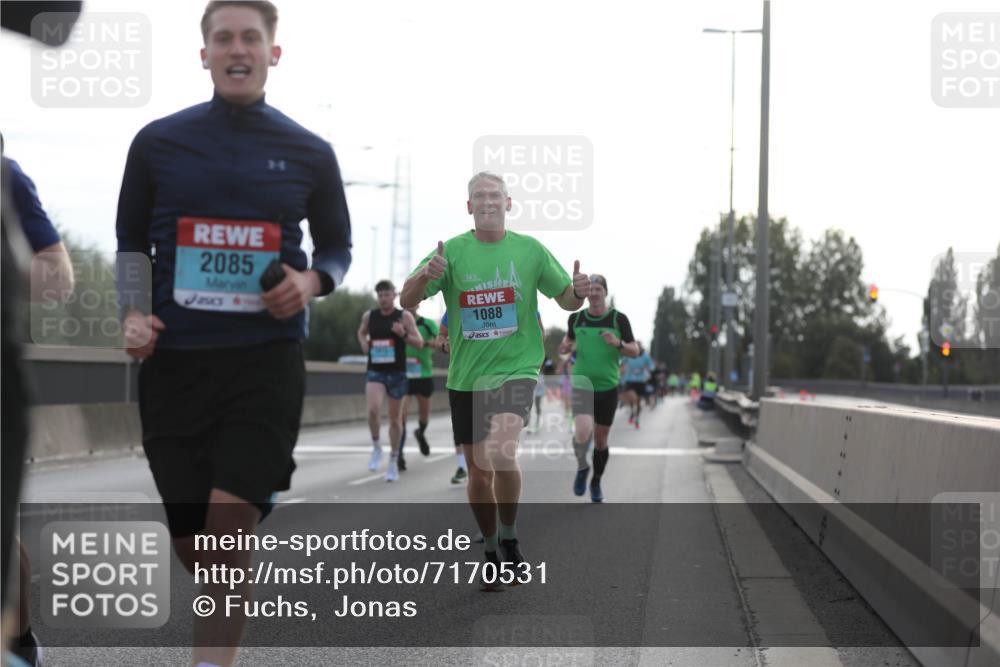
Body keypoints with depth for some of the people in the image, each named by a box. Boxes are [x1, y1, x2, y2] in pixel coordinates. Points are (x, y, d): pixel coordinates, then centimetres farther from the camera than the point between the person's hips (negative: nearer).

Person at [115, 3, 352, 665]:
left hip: (267, 358, -1)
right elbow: (131, 243, 14)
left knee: (229, 529, -16)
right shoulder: (158, 141, 6)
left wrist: (312, 281, -5)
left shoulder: (310, 153, 6)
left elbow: (338, 245, 17)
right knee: (189, 540, 5)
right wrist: (133, 313, -3)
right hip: (173, 361, 1)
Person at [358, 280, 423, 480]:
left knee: (395, 418, 7)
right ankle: (376, 447, -1)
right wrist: (364, 343, 4)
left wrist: (404, 334, -22)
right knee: (373, 409, -24)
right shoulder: (369, 316, 5)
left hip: (397, 373, -1)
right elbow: (361, 332, 26)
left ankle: (393, 461, 21)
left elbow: (419, 343, -4)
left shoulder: (404, 316, -3)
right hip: (375, 372, 1)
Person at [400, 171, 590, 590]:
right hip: (465, 378, 2)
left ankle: (509, 535, -2)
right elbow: (406, 301, -6)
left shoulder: (529, 250, 1)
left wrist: (578, 292, -16)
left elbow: (565, 300, 8)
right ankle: (492, 552, 28)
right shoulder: (451, 251, 0)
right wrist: (424, 275, -28)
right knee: (478, 472, 8)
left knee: (501, 454, -25)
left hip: (516, 369, -2)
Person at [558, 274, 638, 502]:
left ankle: (596, 483, 31)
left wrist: (618, 343, -22)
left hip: (608, 388, 0)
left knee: (601, 439, 9)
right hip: (582, 385, 0)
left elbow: (635, 351, -1)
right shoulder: (576, 318, 2)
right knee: (583, 433, -22)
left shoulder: (618, 319, -3)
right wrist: (566, 347, -3)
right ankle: (582, 467, 9)